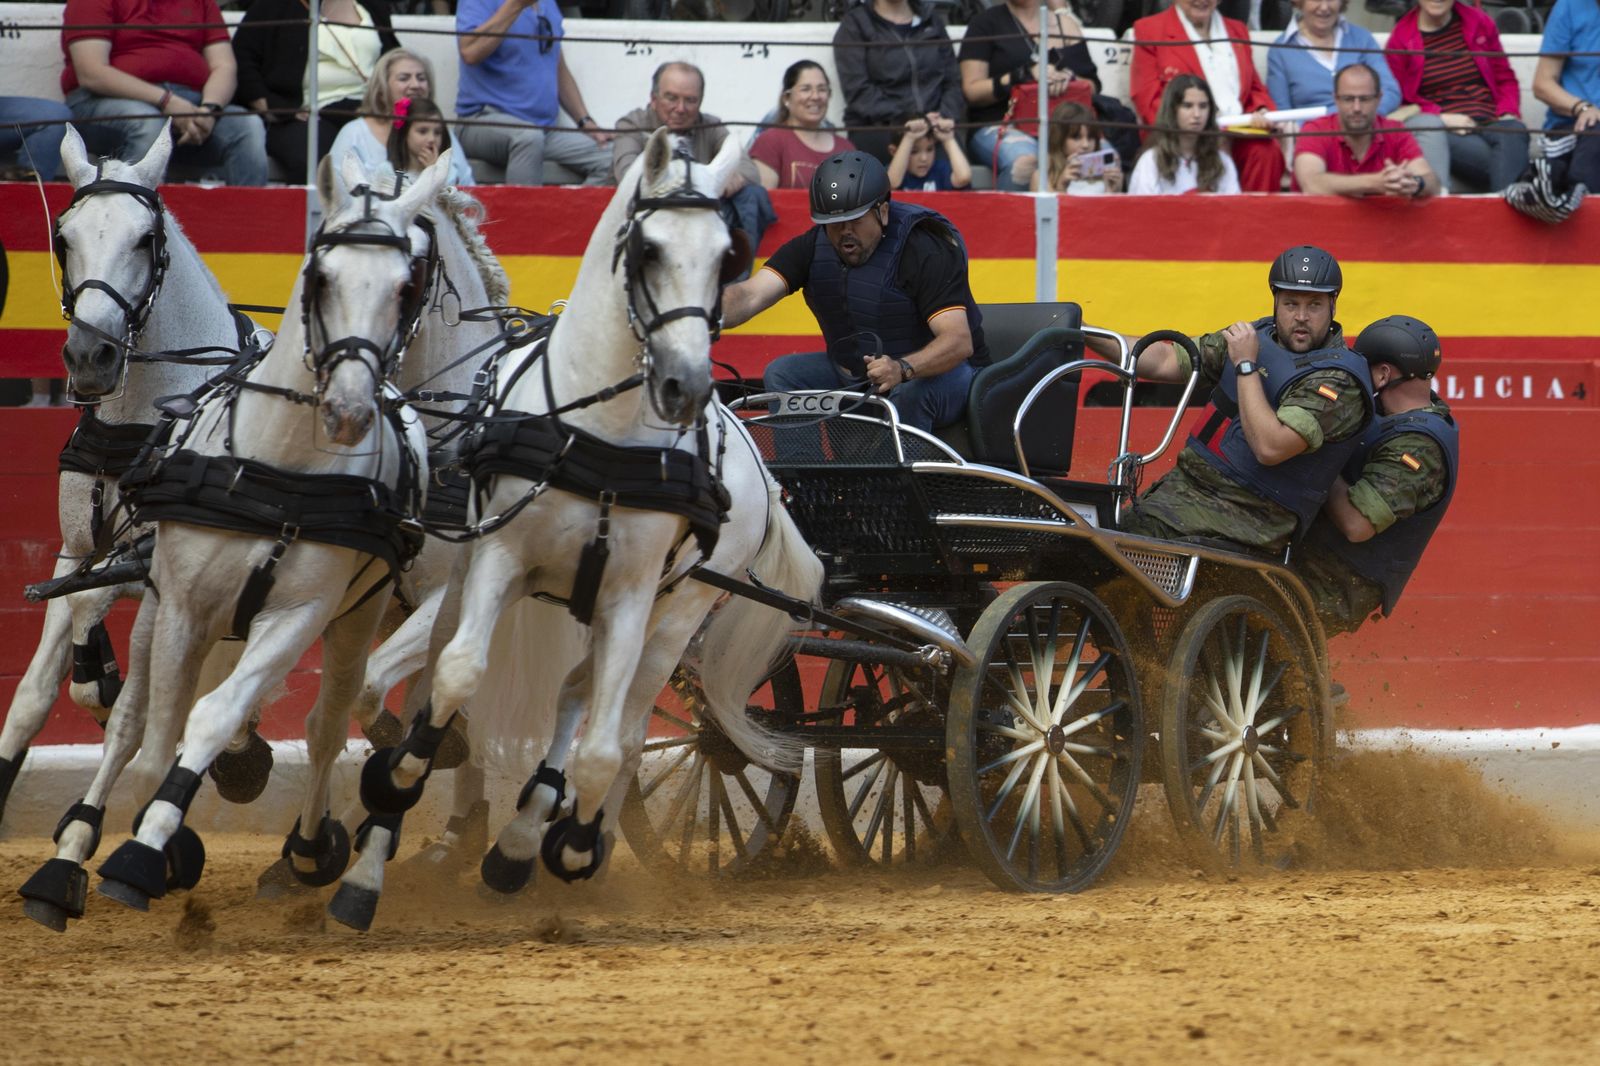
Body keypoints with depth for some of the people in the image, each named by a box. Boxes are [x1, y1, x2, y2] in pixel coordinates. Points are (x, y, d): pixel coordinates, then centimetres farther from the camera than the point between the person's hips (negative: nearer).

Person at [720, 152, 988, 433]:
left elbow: (959, 341, -30)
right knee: (781, 374, -13)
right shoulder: (812, 248, -5)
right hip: (853, 373, 6)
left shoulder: (924, 249, -21)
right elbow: (752, 295, -17)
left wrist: (902, 369, -49)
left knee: (910, 391, -38)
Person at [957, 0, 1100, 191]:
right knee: (1025, 162, -39)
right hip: (998, 125, -3)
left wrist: (1067, 77, -7)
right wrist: (1024, 75, -12)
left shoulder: (1065, 23, 18)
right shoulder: (986, 22, 9)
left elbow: (1091, 85, 16)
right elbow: (972, 91, 1)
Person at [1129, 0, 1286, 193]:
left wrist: (1262, 112, 0)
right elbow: (1148, 100, -1)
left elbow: (1255, 90, 25)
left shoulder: (1237, 30, 25)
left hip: (1239, 136, 4)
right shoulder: (1149, 30, 9)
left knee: (1267, 150, -29)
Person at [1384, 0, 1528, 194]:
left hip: (1490, 123, 2)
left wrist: (1509, 115, -4)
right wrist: (1440, 118, -11)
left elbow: (1505, 80, 18)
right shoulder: (1400, 38, 9)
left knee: (1513, 132, -34)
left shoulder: (1479, 23, 16)